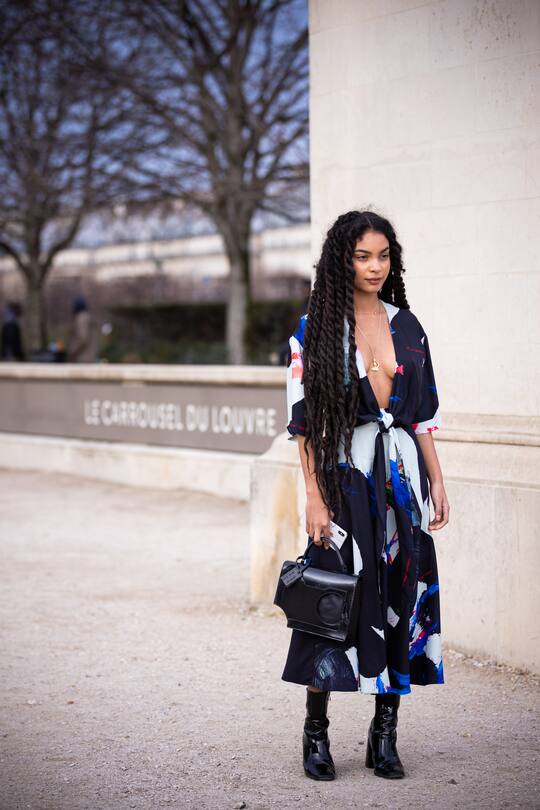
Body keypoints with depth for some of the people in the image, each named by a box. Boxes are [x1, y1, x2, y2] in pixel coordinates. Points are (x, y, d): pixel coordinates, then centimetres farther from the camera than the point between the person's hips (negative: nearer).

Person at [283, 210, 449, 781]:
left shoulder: (406, 326, 10)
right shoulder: (315, 328, -2)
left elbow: (422, 413, 13)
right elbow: (303, 418, -5)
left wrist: (437, 481, 7)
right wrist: (314, 494, -12)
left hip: (401, 476, 4)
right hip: (343, 473, -4)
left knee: (401, 596, 3)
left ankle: (384, 737, 12)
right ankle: (316, 734, 9)